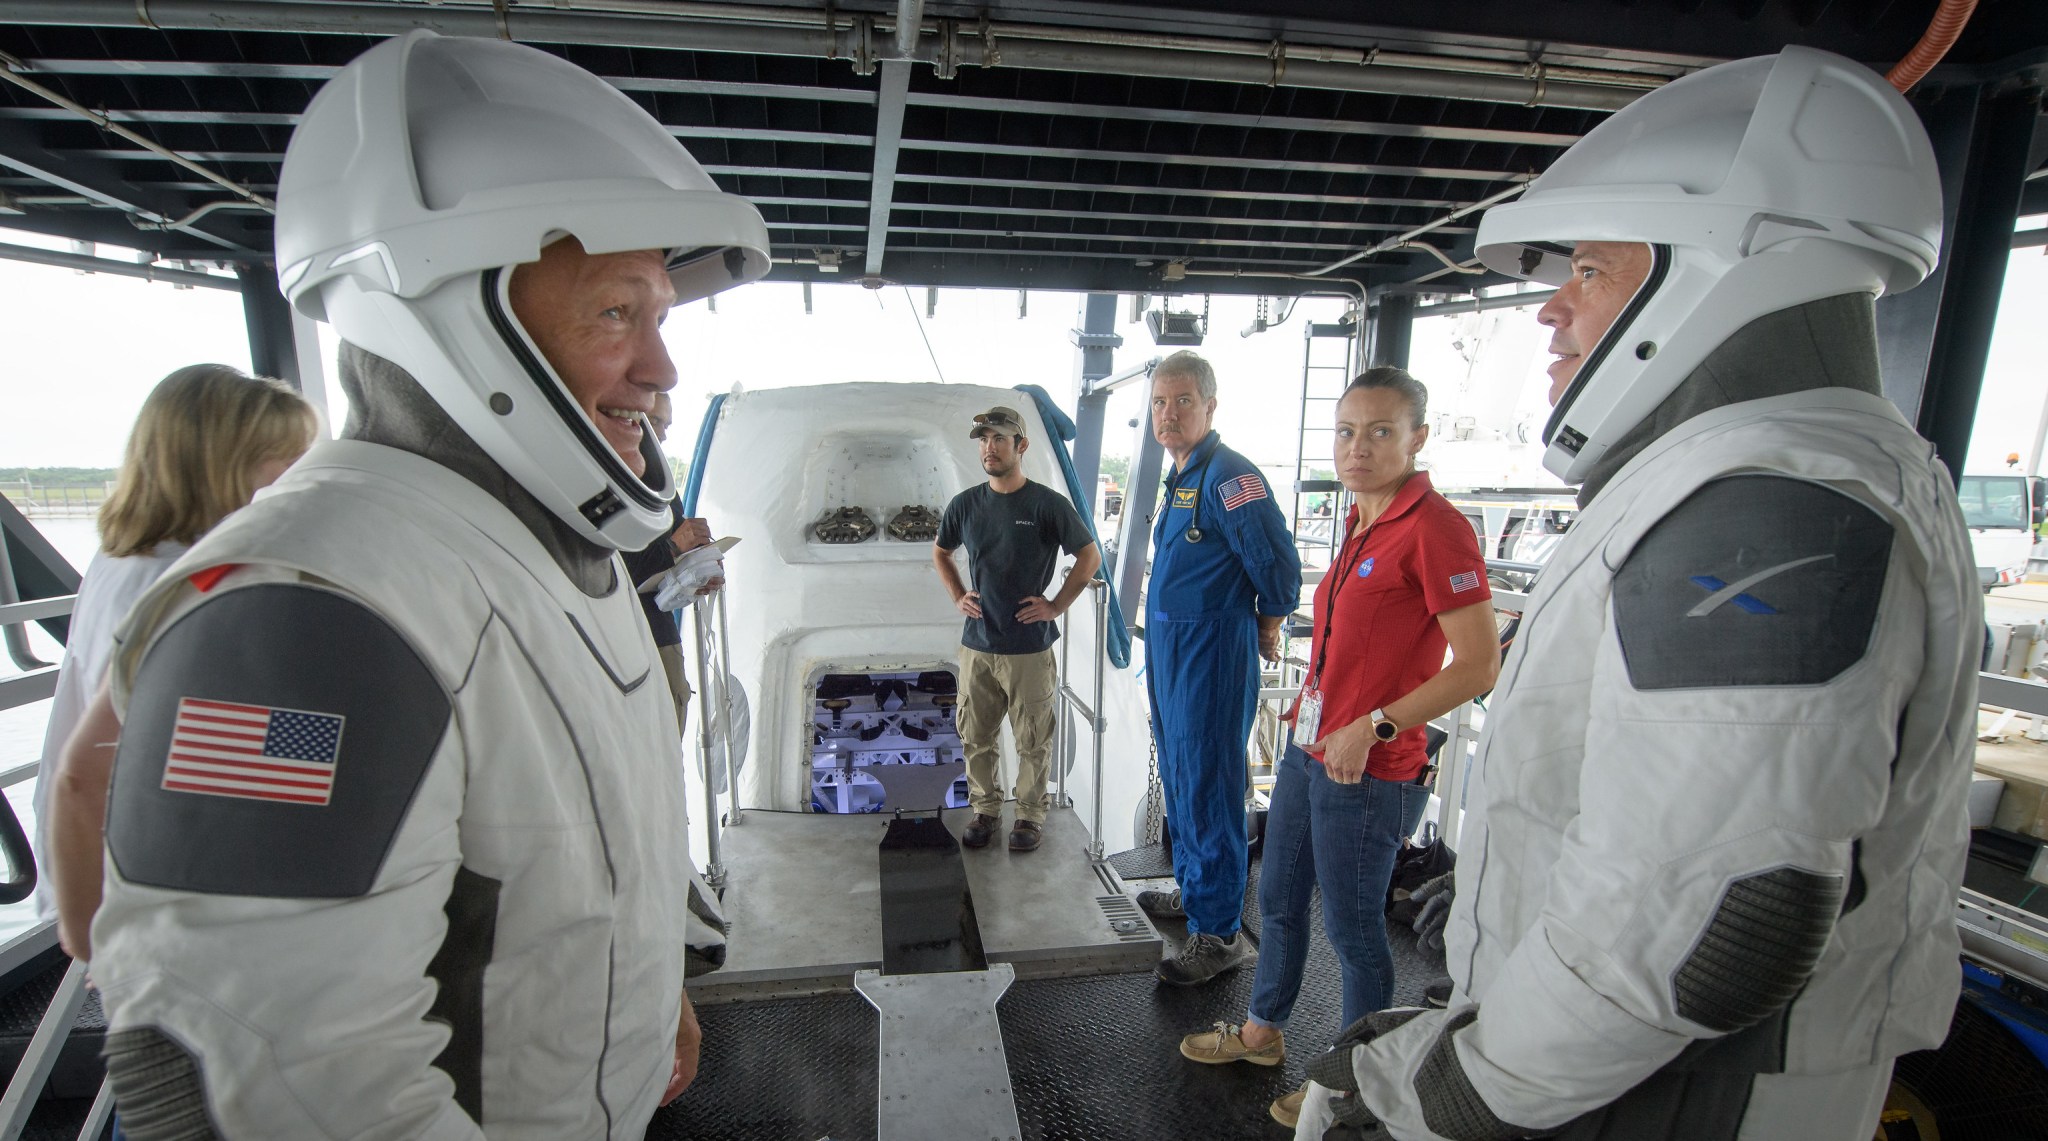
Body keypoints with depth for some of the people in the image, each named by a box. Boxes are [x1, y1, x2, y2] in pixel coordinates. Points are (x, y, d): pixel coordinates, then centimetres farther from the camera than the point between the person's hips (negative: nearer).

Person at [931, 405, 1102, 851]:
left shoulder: (1048, 505, -9)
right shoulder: (965, 504, 3)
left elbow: (1089, 556, -1)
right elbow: (940, 552, 21)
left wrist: (1056, 605, -5)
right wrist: (957, 596, 7)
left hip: (1030, 647, -3)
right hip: (976, 644, 4)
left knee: (1033, 740, 7)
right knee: (976, 736, 13)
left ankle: (1031, 814, 25)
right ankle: (984, 808, 31)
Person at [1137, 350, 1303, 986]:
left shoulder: (1229, 475, -18)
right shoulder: (1181, 477, 13)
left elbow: (1278, 563, -18)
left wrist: (1267, 627, -4)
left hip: (1213, 652, -10)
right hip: (1170, 647, 10)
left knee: (1207, 787, -3)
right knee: (1178, 777, 20)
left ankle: (1219, 932, 9)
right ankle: (1192, 890, 37)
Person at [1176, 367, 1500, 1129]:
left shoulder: (1433, 528, -17)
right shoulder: (1362, 524, 9)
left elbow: (1479, 665, -21)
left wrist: (1371, 727, -20)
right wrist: (1310, 707, 15)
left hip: (1366, 771, -9)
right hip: (1308, 746, 9)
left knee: (1352, 927, 8)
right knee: (1278, 900, 21)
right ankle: (1262, 1032, 43)